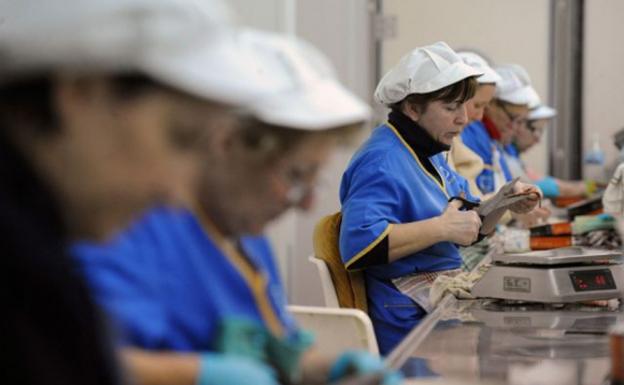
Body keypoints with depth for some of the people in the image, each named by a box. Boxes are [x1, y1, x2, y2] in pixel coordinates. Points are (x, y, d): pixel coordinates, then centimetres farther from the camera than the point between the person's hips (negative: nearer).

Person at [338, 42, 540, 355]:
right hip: (412, 320, -10)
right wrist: (443, 228, -26)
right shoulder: (381, 161, -15)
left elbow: (467, 220, 31)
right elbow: (359, 244, -29)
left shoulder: (429, 153, 19)